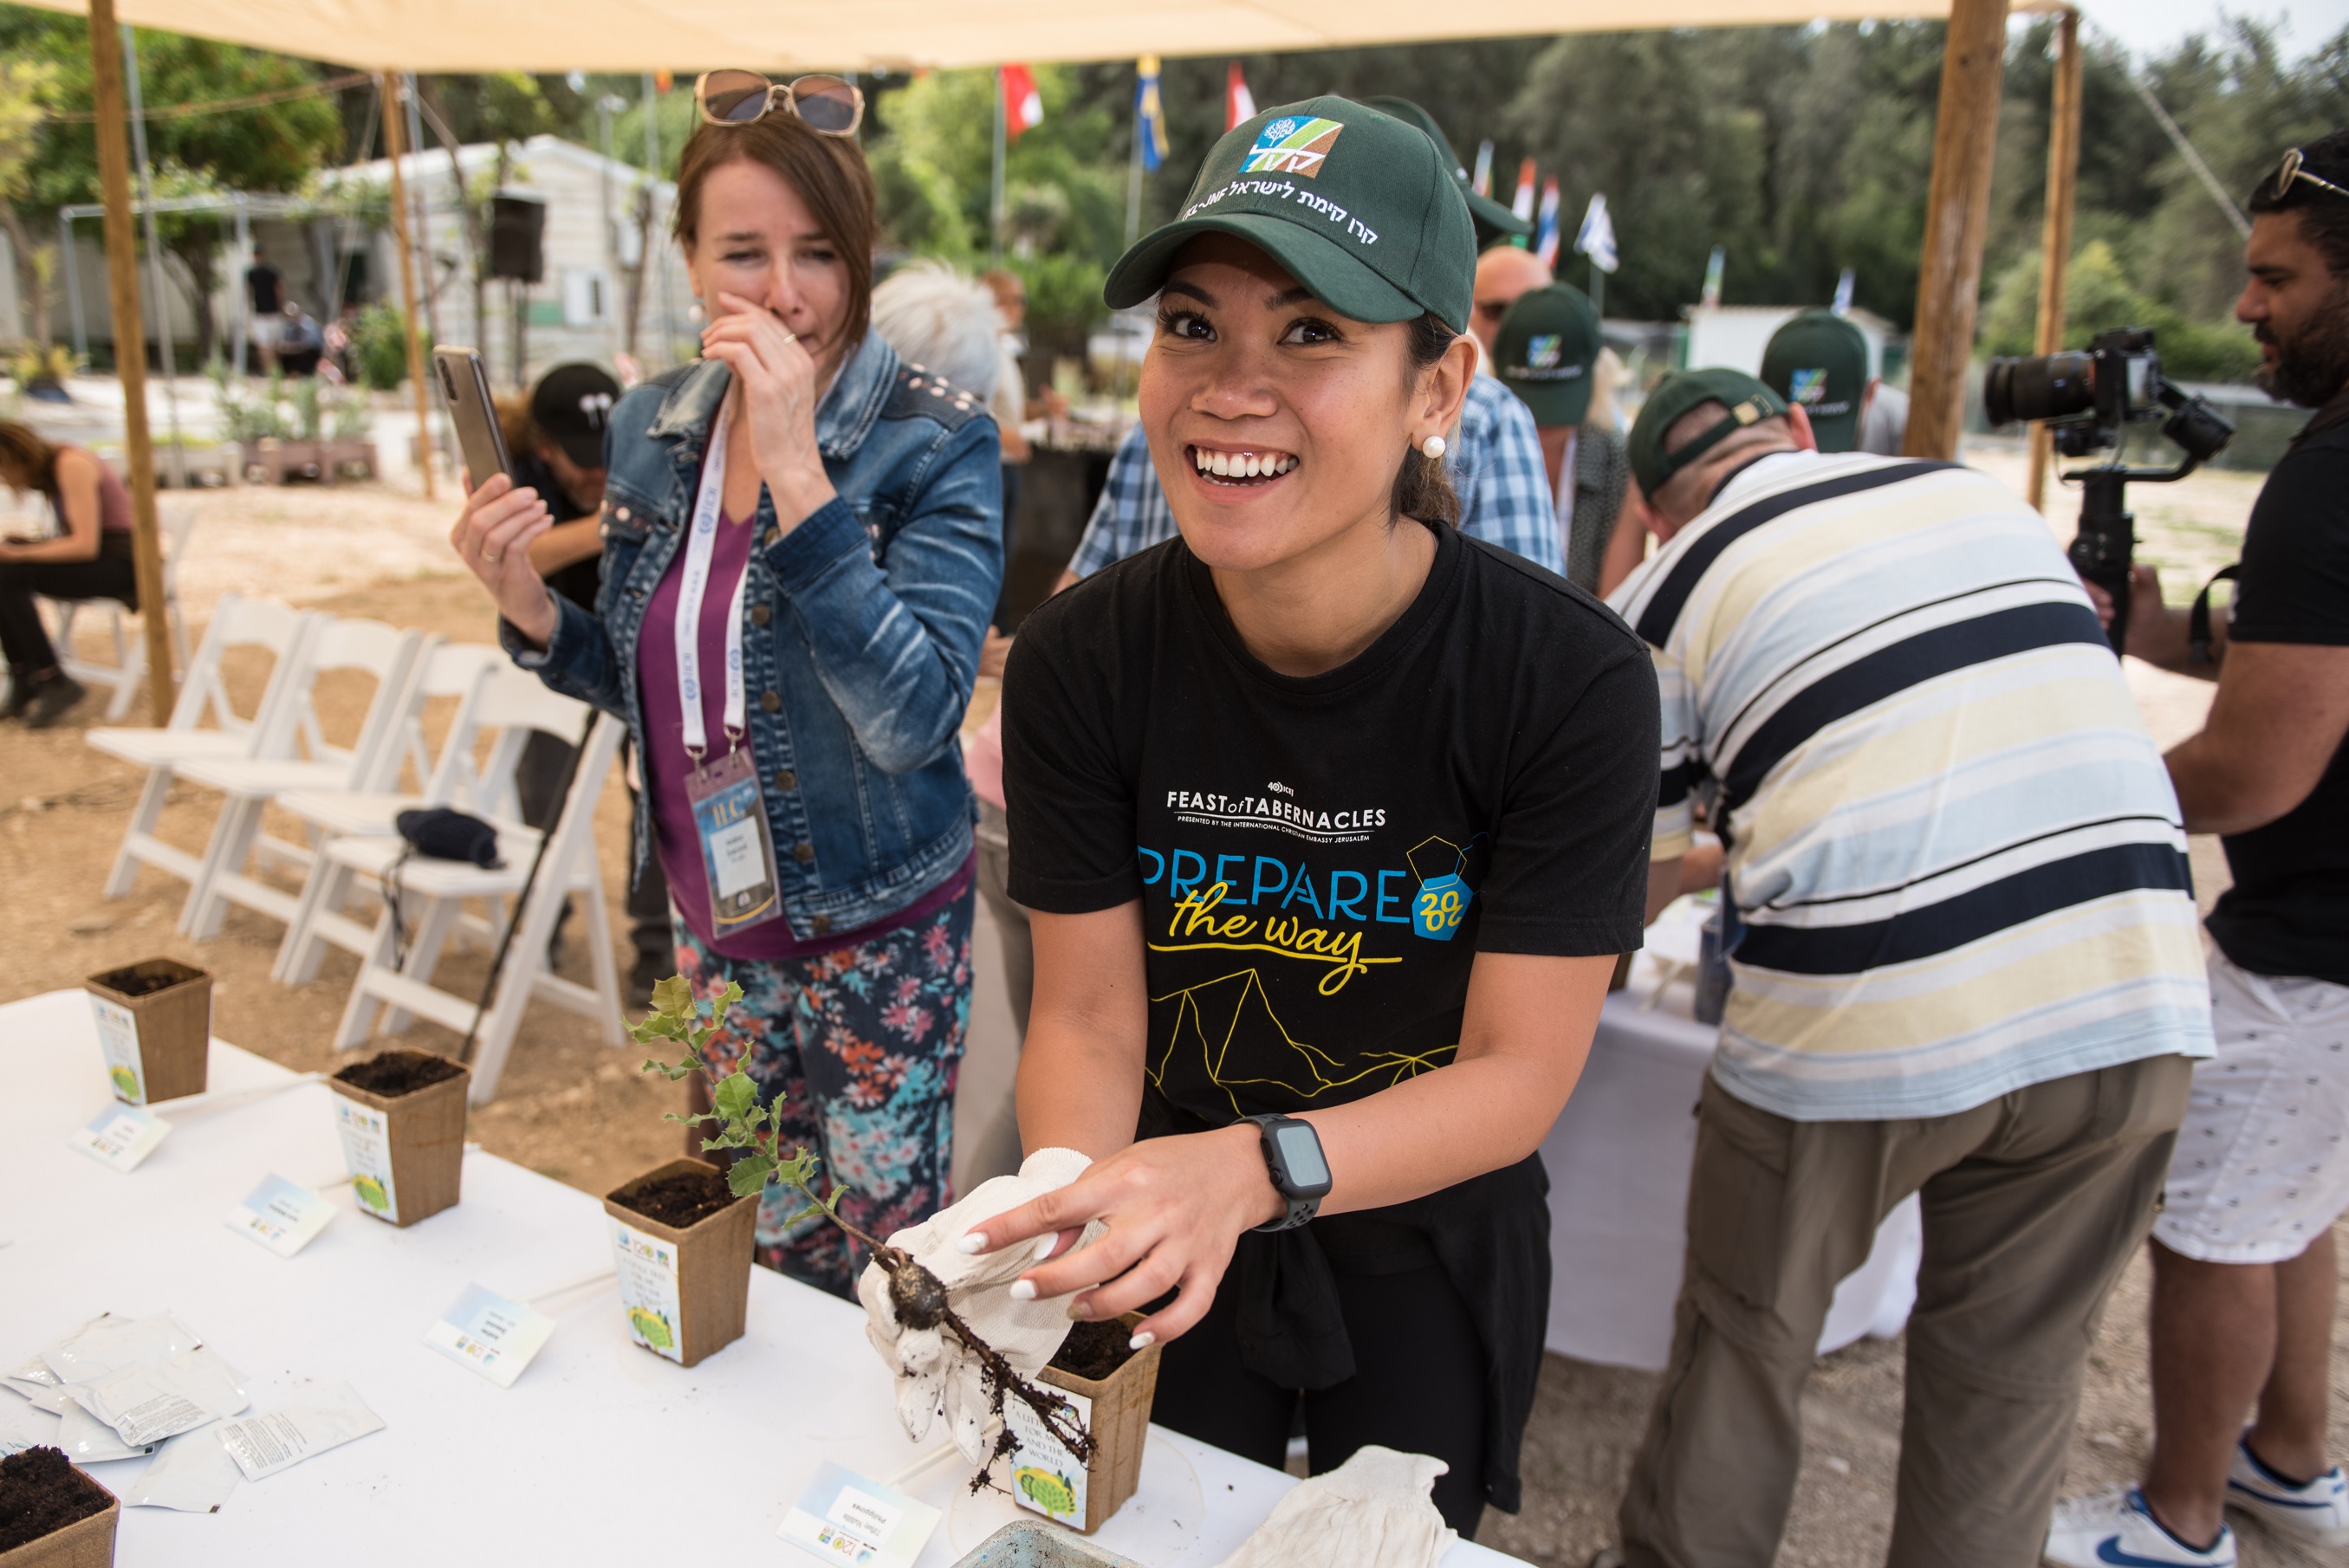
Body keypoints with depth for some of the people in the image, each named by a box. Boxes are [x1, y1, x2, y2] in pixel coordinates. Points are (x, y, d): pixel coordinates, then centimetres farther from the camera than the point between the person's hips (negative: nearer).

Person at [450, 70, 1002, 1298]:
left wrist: (796, 470, -33)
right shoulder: (653, 429, -1)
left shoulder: (936, 445, -17)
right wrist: (530, 611, -10)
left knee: (884, 1257, 11)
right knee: (758, 1242, 22)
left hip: (875, 930, -5)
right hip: (715, 918, 5)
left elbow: (914, 717, -29)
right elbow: (645, 683, 10)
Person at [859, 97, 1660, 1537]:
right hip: (1174, 1251, 2)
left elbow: (1519, 1074, -22)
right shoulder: (1082, 661, -20)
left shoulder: (1571, 679, -26)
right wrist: (1059, 1201, -33)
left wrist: (1253, 1168, -38)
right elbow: (1089, 1015, -12)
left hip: (1429, 1248, -1)